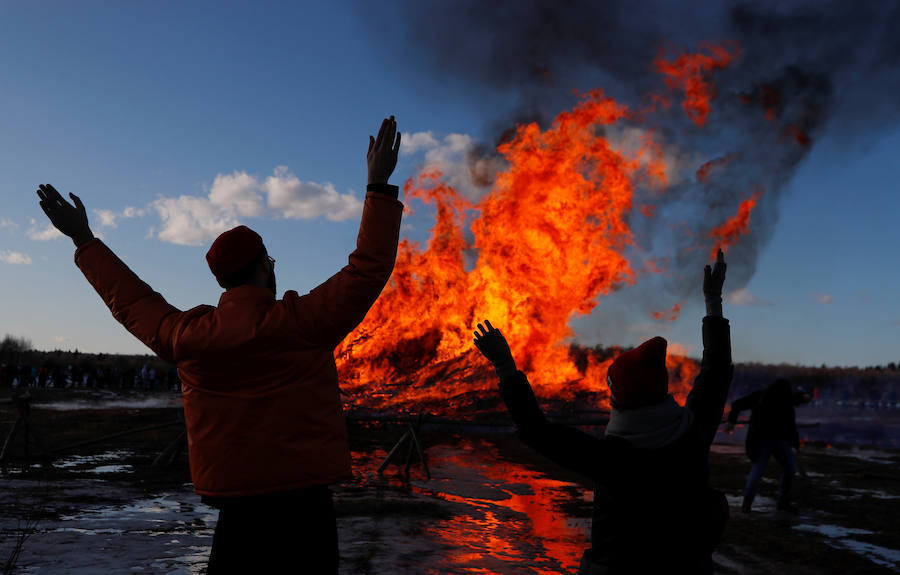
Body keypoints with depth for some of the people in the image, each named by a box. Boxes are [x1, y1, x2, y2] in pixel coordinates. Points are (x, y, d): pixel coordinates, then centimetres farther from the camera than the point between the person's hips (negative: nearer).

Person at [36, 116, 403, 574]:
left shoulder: (188, 335, 0)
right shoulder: (300, 322, -11)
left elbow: (132, 303, 17)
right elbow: (367, 270, -6)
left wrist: (84, 240, 31)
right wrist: (379, 186, 0)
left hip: (234, 511, 3)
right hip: (303, 506, -3)